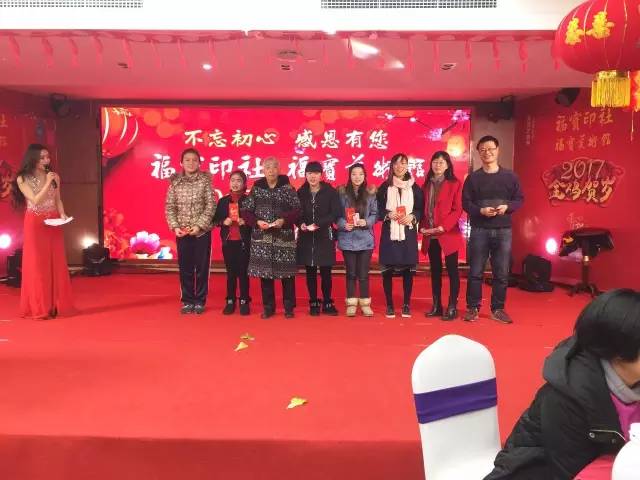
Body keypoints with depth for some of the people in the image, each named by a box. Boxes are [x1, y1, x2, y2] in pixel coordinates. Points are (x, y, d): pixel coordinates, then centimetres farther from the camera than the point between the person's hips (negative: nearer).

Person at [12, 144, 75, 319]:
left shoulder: (54, 177, 5)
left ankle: (57, 305, 12)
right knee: (37, 266, 1)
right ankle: (39, 308, 8)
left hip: (54, 223, 4)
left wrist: (62, 215, -6)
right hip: (35, 225, -3)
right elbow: (35, 201, -14)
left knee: (57, 264, 4)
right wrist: (47, 183, -16)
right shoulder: (23, 179, -5)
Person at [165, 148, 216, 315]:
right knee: (185, 267, 7)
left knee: (202, 267, 4)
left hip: (202, 231, -2)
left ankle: (200, 301, 15)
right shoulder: (175, 182, 5)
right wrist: (175, 226, -9)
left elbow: (211, 206, -7)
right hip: (182, 232, 2)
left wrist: (199, 225, -15)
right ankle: (187, 301, 19)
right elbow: (169, 207, 4)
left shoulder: (205, 180, -1)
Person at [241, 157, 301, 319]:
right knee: (265, 272, 4)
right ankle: (268, 307, 16)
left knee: (287, 272, 1)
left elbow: (297, 209, -3)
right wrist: (257, 222, -12)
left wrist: (284, 220, -19)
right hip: (262, 238, 2)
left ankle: (289, 307, 15)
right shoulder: (256, 189, 6)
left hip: (284, 237, -1)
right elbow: (245, 211, 4)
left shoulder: (287, 188, 1)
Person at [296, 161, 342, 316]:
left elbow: (335, 213, -8)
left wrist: (317, 224, -18)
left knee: (325, 272, 2)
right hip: (306, 237, 2)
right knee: (310, 272, 6)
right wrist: (301, 224, -14)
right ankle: (313, 303, 17)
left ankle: (327, 303, 14)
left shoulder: (330, 192, -2)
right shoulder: (300, 192, 5)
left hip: (325, 236, -2)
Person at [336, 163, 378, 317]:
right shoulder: (342, 193, 0)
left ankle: (365, 304, 15)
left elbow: (375, 214, 3)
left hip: (365, 239, 0)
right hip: (348, 239, 0)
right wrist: (343, 224, -17)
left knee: (363, 273, 4)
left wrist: (366, 222, -14)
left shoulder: (370, 193, 3)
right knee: (351, 273, 6)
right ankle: (351, 304, 15)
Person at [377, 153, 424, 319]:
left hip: (408, 233, 1)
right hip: (389, 233, 0)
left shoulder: (414, 187, 8)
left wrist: (412, 217, -11)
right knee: (387, 270, -1)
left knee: (408, 269, 1)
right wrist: (388, 214, -13)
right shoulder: (385, 187, 6)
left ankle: (406, 305, 13)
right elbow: (378, 209, 5)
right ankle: (389, 305, 9)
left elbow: (421, 209, 8)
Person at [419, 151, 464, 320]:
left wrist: (443, 227, -18)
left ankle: (452, 307, 6)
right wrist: (422, 226, -2)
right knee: (435, 271, 10)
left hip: (449, 234, -5)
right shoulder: (427, 185, 12)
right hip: (430, 235, 5)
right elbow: (423, 209, 13)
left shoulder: (454, 184, -3)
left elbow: (457, 210, -9)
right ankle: (436, 306, 18)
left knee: (452, 270, 0)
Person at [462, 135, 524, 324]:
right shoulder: (473, 178, 3)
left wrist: (507, 207, -12)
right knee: (475, 272, 2)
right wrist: (480, 211, -17)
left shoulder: (510, 176, 6)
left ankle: (498, 309, 17)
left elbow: (520, 199, 7)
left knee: (502, 273, 5)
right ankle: (472, 308, 13)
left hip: (503, 231, 1)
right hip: (479, 230, -1)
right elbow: (466, 203, 0)